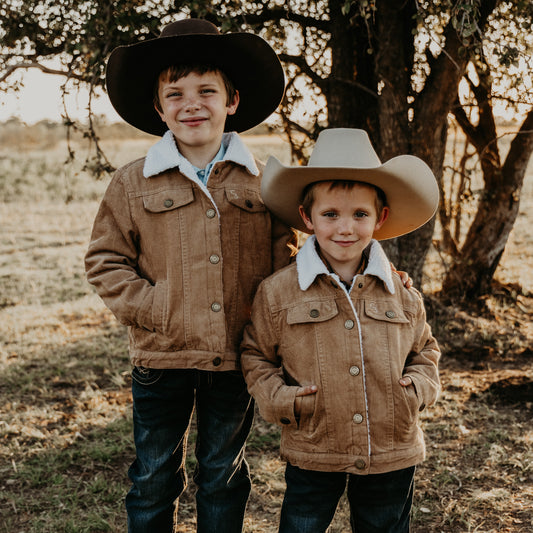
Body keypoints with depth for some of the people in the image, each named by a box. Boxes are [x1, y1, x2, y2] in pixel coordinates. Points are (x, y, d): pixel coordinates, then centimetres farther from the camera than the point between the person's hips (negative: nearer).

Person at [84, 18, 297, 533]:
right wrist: (152, 308, -11)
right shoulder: (133, 183, -2)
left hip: (237, 357, 1)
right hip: (161, 357, 0)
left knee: (223, 475, 19)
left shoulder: (262, 180, 0)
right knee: (154, 480, 14)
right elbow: (105, 260, 2)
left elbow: (284, 253, 7)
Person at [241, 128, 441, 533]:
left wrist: (420, 386, -4)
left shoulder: (401, 295, -1)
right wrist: (277, 396, -11)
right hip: (312, 457, -1)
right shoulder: (278, 292, -7)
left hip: (391, 457, 2)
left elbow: (424, 348, 14)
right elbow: (256, 355, 4)